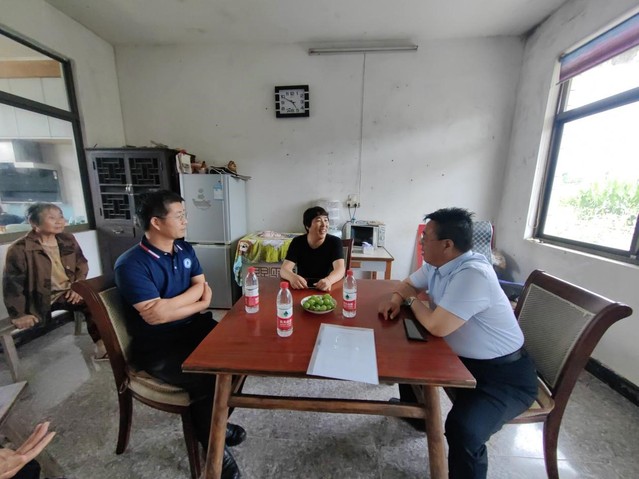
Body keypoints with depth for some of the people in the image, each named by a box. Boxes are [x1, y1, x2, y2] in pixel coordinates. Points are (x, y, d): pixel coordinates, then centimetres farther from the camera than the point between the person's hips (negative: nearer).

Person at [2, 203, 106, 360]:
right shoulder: (19, 249, -14)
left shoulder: (68, 240, 0)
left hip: (68, 292, 3)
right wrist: (18, 315, -12)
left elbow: (82, 264, 10)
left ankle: (102, 346, -10)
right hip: (41, 299, -2)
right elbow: (11, 282, -11)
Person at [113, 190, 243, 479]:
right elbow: (155, 314, -25)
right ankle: (213, 448, 5)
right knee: (206, 379, -25)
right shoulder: (131, 265, -18)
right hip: (157, 347, -6)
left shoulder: (185, 249, 4)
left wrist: (174, 303, -15)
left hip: (193, 328, 7)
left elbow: (202, 286, 4)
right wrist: (198, 303, -13)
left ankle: (215, 420, 15)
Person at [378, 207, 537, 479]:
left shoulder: (473, 274, -32)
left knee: (462, 430, -29)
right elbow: (409, 284, 14)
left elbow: (436, 326, -32)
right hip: (462, 357, 9)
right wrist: (396, 299, -8)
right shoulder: (435, 265, -3)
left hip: (503, 374, -8)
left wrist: (413, 302, -12)